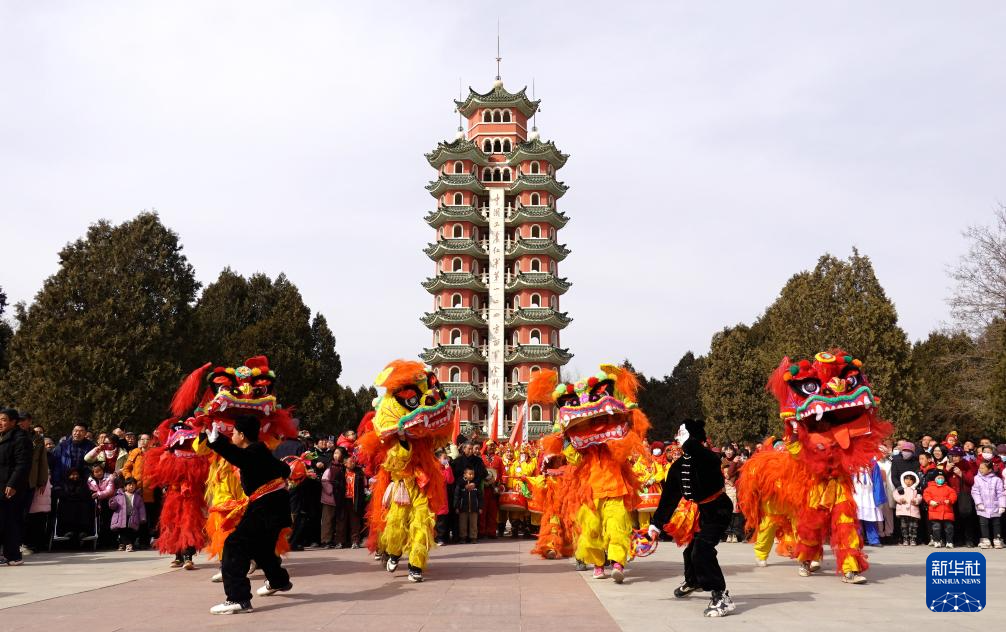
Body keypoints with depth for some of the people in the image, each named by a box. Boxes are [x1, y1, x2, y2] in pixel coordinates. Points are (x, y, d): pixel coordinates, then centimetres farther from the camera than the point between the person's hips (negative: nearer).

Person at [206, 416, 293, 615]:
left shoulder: (255, 451, -16)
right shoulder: (258, 450, 15)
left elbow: (239, 457, -41)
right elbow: (282, 468, 31)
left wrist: (216, 441, -49)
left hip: (267, 506, -11)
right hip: (271, 504, 11)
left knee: (235, 545, -14)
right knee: (260, 545, 28)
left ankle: (238, 599, -19)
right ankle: (279, 581, 51)